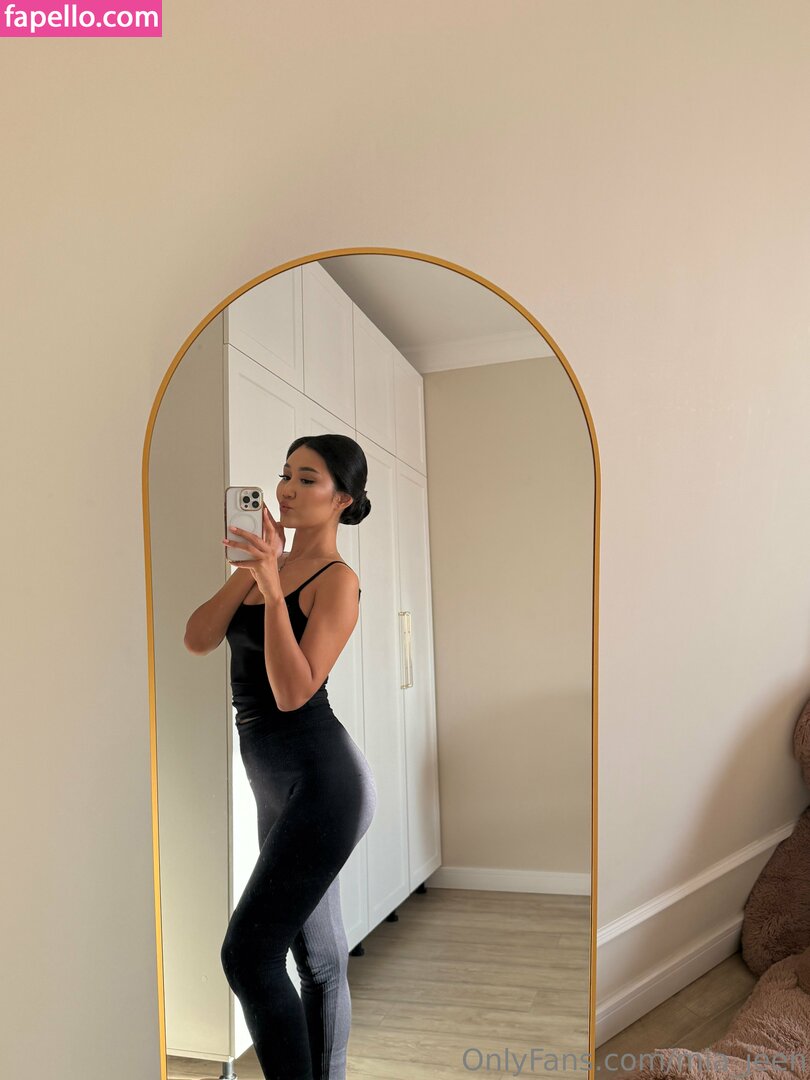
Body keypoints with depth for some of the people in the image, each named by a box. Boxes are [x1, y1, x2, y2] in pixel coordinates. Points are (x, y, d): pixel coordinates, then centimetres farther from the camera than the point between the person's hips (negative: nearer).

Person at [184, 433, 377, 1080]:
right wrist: (252, 571, -12)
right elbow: (198, 639, -2)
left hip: (323, 780, -8)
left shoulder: (338, 580, -11)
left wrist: (273, 585, -26)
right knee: (319, 955, 18)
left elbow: (293, 691, -21)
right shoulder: (265, 564, 10)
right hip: (279, 785, 8)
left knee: (248, 954, -6)